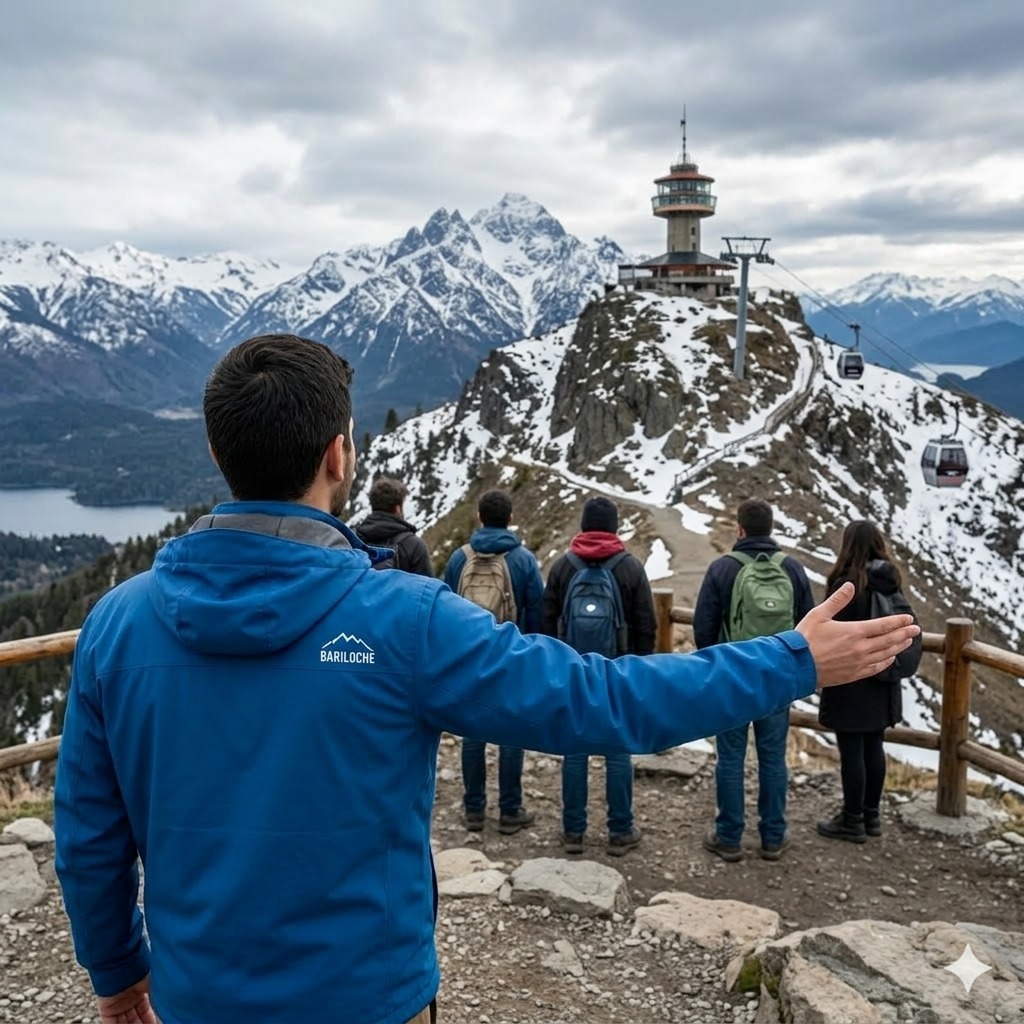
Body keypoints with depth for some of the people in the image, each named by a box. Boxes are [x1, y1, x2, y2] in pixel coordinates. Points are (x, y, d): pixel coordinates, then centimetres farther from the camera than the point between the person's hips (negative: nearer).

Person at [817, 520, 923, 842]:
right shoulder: (891, 583, 3)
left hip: (852, 681, -8)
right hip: (883, 681, 8)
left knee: (852, 750, 2)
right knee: (873, 746, 16)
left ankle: (853, 821, 10)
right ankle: (871, 815, 27)